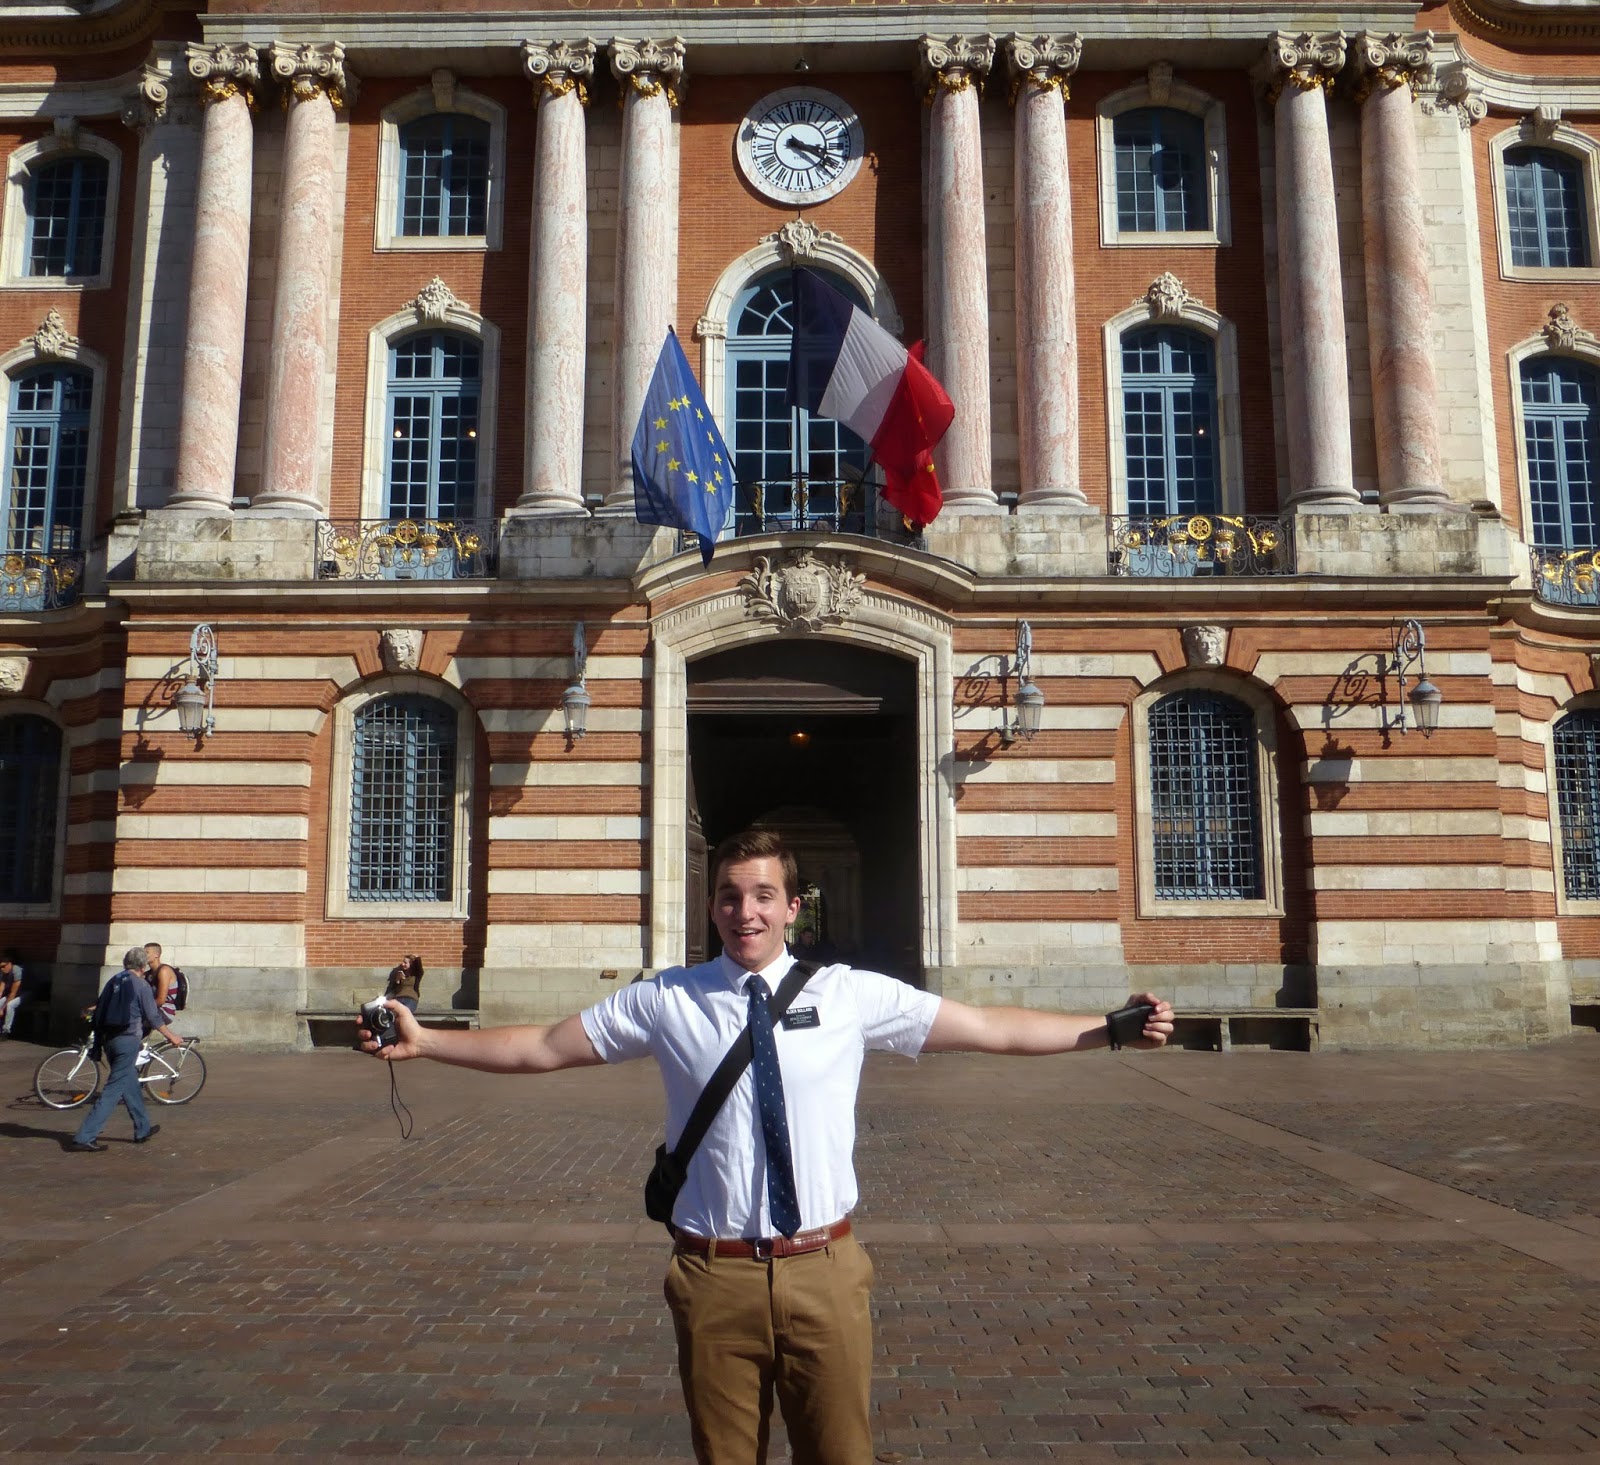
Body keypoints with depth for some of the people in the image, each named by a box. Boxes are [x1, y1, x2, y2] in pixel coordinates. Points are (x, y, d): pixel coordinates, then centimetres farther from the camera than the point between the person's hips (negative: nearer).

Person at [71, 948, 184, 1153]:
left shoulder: (113, 981, 12)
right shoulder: (141, 985, -9)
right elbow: (153, 1017, -8)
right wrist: (172, 1036, 4)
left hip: (109, 1038, 8)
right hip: (128, 1040, -8)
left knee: (131, 1083, 18)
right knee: (114, 1089, -5)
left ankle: (143, 1129, 29)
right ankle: (84, 1138, -10)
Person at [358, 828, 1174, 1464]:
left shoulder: (851, 996, -2)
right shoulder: (665, 1002, -1)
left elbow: (993, 1030, -3)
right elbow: (541, 1048, 3)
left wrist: (1111, 1029, -9)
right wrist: (422, 1042, -1)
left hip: (824, 1272, 0)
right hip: (715, 1275, 0)